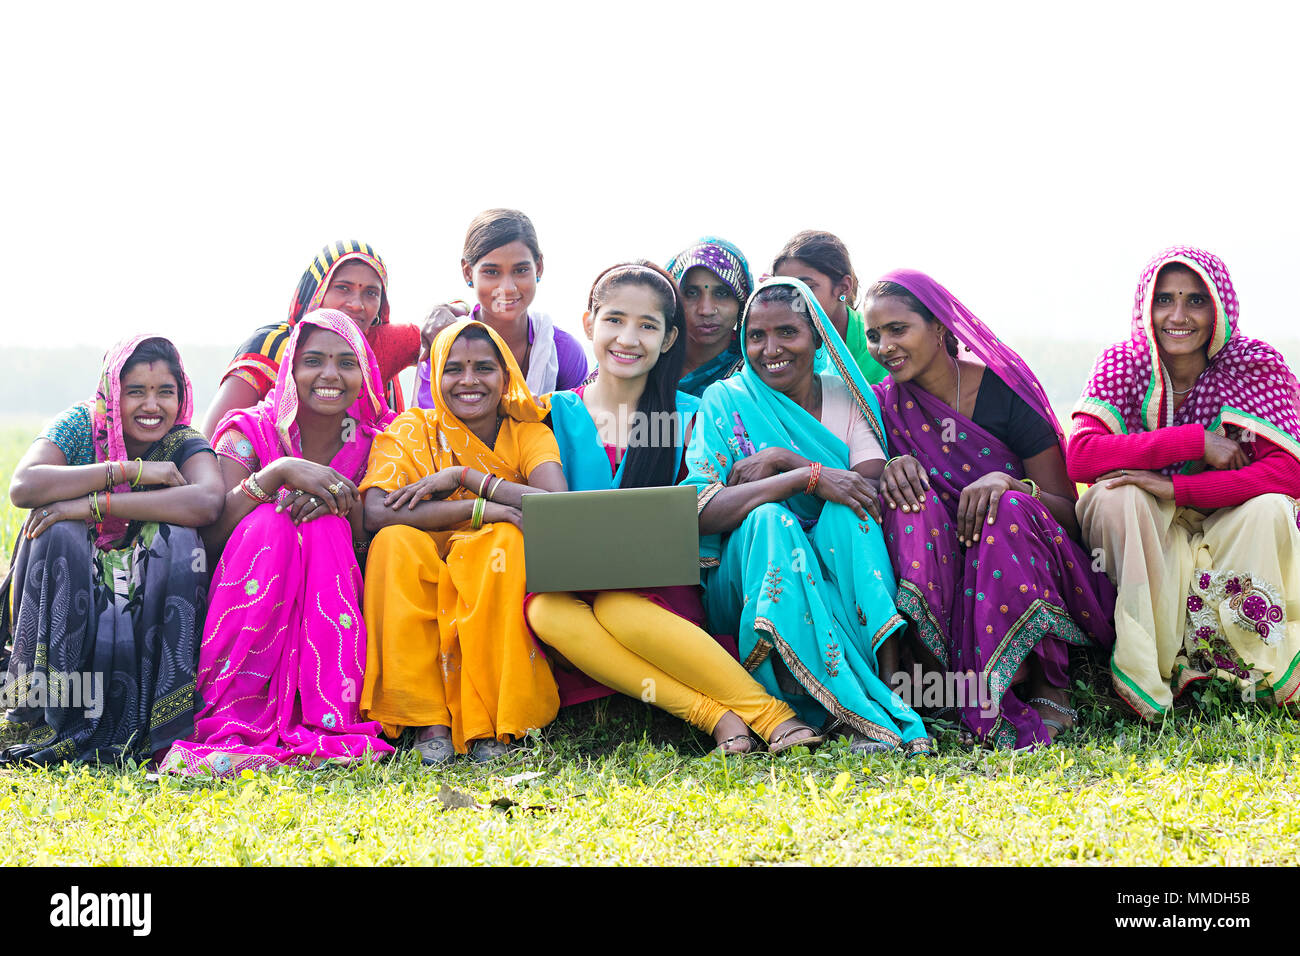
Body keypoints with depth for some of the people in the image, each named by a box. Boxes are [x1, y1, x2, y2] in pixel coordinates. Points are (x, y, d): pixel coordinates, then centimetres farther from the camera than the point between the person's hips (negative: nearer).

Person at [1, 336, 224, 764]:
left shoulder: (184, 444, -5)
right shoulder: (81, 425, -5)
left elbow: (207, 503, -30)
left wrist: (94, 505, -32)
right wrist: (130, 470, -25)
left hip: (151, 610, 0)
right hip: (67, 607, 0)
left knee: (179, 540, -25)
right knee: (57, 532, -25)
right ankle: (47, 720, -22)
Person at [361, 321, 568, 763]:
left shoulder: (528, 433, 3)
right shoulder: (412, 430, 3)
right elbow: (376, 512, -17)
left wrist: (463, 477, -17)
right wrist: (479, 509, -23)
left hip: (497, 597, 0)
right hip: (420, 598, 0)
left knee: (511, 540, -28)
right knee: (396, 541, -27)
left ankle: (492, 726, -26)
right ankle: (427, 721, -28)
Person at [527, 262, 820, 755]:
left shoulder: (688, 415, 7)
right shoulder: (559, 414, 9)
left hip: (664, 593, -1)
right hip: (578, 590, 2)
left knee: (617, 607, -36)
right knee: (546, 612, -34)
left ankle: (769, 715, -34)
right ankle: (714, 715, -36)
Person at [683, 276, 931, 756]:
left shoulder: (846, 396, 8)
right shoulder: (725, 401, 1)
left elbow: (874, 485, -9)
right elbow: (699, 513, -15)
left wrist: (782, 459, -16)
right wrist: (808, 475, -24)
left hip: (838, 577, 2)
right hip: (747, 580, -1)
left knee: (846, 511, -27)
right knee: (767, 520, -32)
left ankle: (888, 671, -42)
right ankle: (864, 712, -44)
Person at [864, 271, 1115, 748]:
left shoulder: (1003, 392, -6)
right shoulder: (886, 404, 3)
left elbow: (1070, 514, -7)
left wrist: (1010, 484, -27)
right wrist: (893, 469, -20)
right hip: (943, 577, 2)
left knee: (1010, 510, -32)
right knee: (911, 500, -25)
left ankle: (1050, 691, -27)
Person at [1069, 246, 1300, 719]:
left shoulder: (1256, 365, -11)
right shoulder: (1122, 364, -9)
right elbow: (1080, 456, -25)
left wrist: (1176, 487, -32)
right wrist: (1196, 442, -28)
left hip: (1229, 534, 0)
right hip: (1149, 538, 1)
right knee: (1118, 496, -29)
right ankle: (1153, 669, -26)